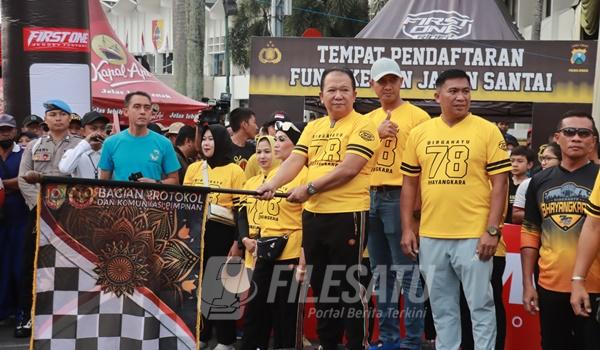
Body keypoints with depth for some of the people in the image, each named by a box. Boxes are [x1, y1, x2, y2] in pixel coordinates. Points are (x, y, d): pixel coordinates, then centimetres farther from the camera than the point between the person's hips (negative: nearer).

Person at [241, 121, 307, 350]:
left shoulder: (304, 174, -10)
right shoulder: (272, 174, 14)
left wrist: (303, 257, -17)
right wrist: (256, 239, 18)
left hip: (289, 255, -7)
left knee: (284, 315, 3)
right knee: (254, 311, 12)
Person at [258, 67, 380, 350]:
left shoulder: (362, 126, -7)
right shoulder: (313, 127, 13)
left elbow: (348, 169, -18)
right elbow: (294, 161, 4)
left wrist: (309, 188, -20)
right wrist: (272, 184, -14)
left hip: (347, 215, -7)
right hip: (313, 215, 7)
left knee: (348, 284, 1)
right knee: (320, 283, 16)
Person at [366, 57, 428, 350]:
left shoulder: (417, 116, -4)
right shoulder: (369, 120, 15)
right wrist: (377, 134, -8)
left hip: (400, 197, -7)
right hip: (371, 197, 7)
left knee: (407, 271, -4)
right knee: (381, 270, 13)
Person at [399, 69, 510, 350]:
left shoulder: (488, 131, -2)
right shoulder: (419, 133, 7)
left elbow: (499, 182, -4)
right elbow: (409, 183, 10)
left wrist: (492, 230, -11)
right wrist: (407, 229, 5)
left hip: (473, 236, -3)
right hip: (430, 236, 3)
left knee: (480, 305, 5)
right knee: (441, 306, 14)